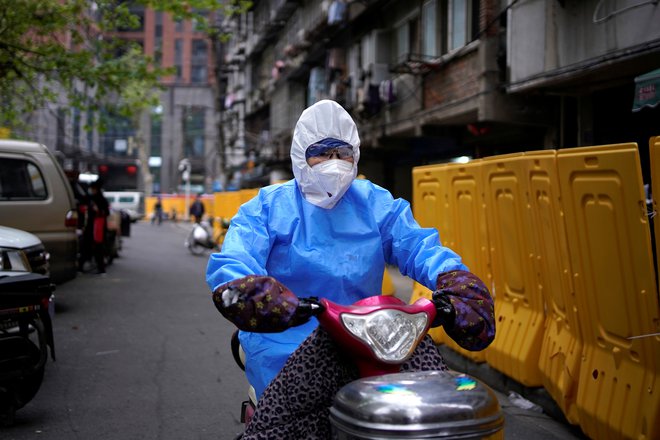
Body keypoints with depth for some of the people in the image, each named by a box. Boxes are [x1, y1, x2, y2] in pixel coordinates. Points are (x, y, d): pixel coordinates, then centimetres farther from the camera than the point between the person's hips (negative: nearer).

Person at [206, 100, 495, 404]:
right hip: (285, 342, -3)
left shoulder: (376, 203, 14)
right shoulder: (267, 207, 5)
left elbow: (417, 246, 3)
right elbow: (230, 263, -9)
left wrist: (452, 280, -18)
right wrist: (240, 290, -33)